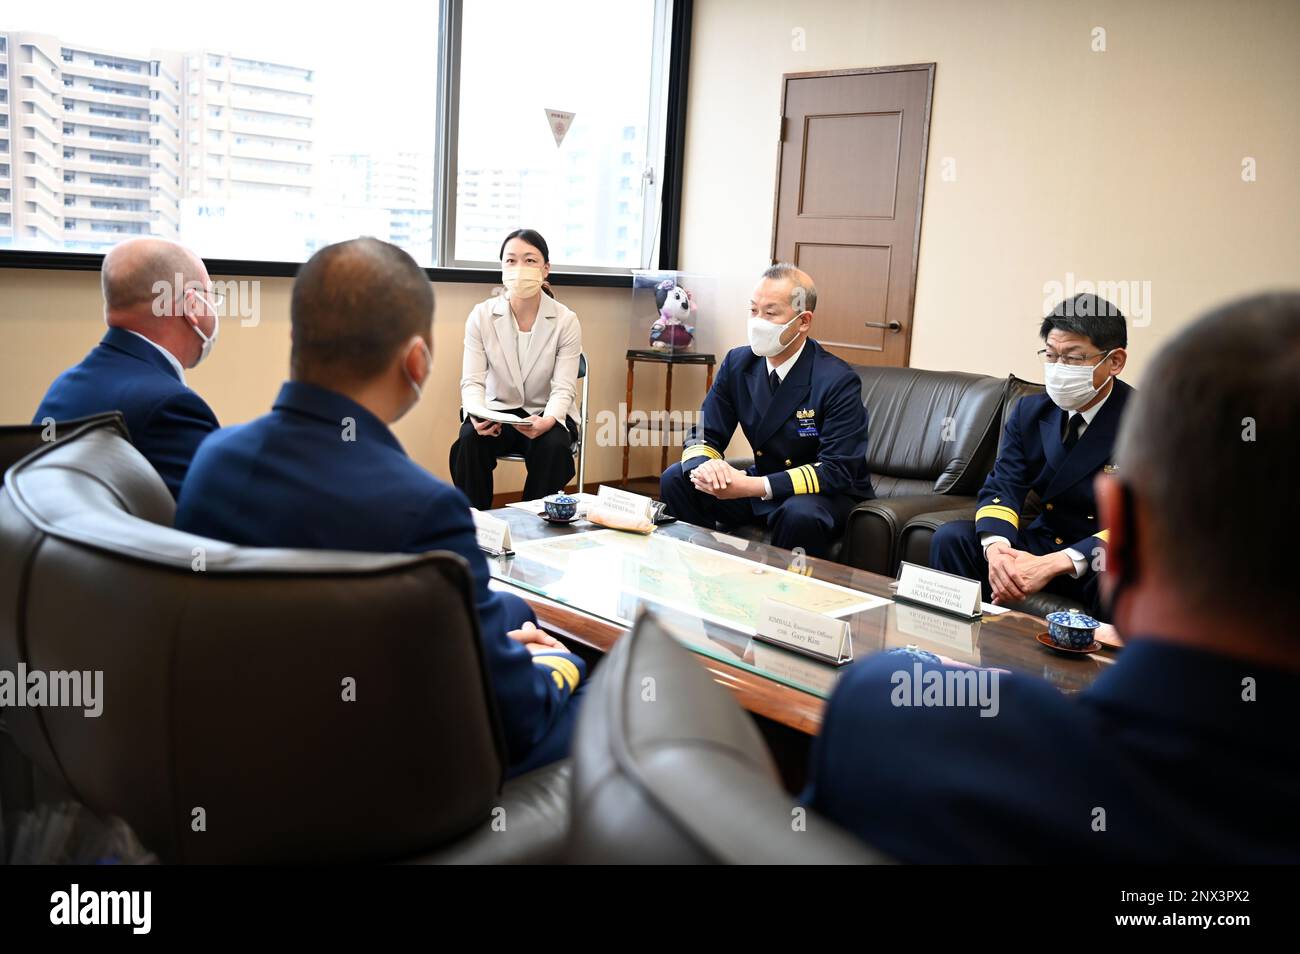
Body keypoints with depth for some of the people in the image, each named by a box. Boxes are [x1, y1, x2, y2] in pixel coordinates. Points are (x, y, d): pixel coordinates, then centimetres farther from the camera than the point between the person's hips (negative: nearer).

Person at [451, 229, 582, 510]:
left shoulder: (566, 321, -9)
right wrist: (476, 415, -33)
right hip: (497, 410, 1)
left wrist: (547, 421, -37)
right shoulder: (481, 315, -5)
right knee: (469, 440, -30)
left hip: (547, 414, -1)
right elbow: (472, 381, -9)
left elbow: (563, 389, -14)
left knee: (553, 446, -33)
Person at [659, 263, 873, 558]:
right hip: (762, 484, 5)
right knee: (676, 479, -12)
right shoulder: (737, 363, -3)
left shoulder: (839, 381, -20)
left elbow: (837, 470, -25)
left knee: (800, 513, -38)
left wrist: (753, 487, -35)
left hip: (828, 494, -5)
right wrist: (704, 466, -27)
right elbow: (704, 435, 0)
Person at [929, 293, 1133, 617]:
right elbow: (1001, 488, -4)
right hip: (1044, 540, 5)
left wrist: (1053, 564, -35)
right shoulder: (1030, 411, 3)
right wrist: (996, 547, -28)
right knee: (951, 537, -15)